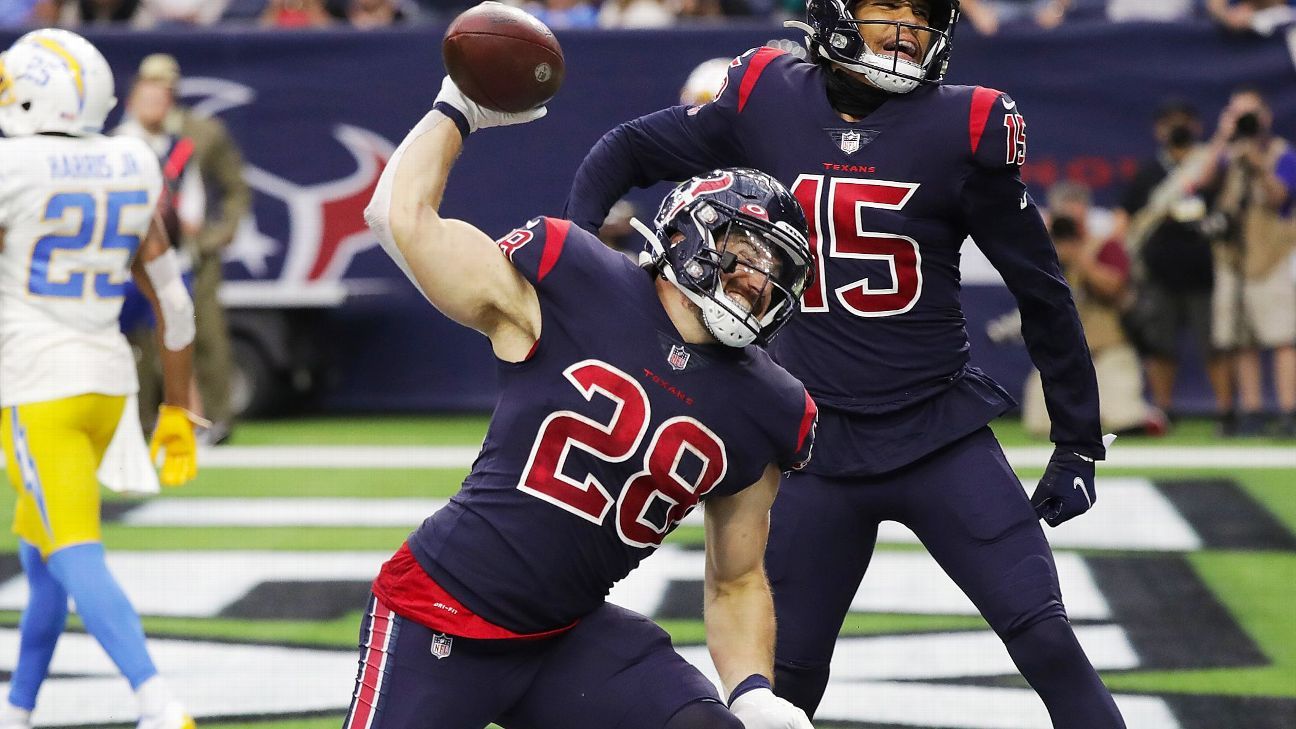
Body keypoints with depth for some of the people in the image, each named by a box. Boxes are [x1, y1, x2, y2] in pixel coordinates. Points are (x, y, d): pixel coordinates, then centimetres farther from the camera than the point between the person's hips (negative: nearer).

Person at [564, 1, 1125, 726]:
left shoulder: (962, 128, -9)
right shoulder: (767, 102, -2)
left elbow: (1042, 292, 0)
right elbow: (628, 151, 12)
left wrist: (1078, 444, 4)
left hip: (943, 436, -2)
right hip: (819, 444, 2)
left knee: (1044, 636, -10)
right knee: (787, 671, 7)